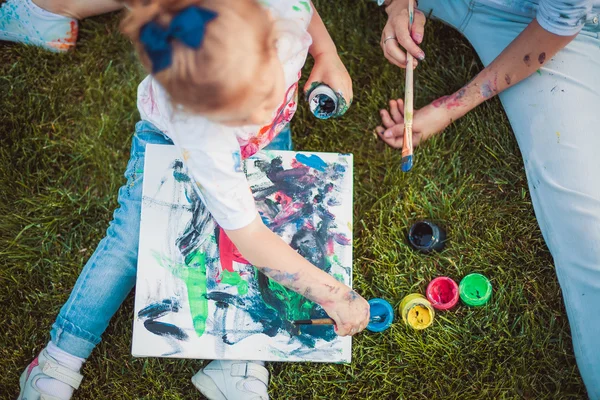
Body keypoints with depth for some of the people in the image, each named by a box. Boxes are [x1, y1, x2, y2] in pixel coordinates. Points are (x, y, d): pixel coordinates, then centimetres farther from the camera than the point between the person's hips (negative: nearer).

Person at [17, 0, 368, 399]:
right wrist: (332, 293, -40)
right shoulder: (202, 136, -48)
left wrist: (328, 56, -20)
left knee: (273, 224, -14)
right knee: (132, 236, -8)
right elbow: (249, 239, -42)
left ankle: (238, 366, -7)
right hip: (170, 136, -4)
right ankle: (59, 361, 8)